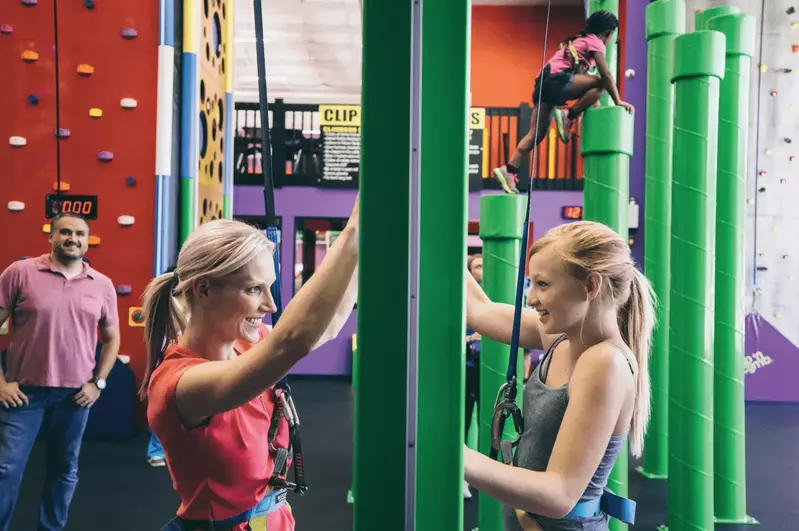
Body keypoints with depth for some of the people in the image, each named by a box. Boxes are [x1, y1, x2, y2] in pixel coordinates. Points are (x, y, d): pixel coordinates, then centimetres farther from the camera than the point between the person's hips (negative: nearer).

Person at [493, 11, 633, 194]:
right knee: (601, 83, -12)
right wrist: (618, 101, 4)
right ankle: (568, 117, -11)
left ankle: (509, 171, -3)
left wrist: (594, 101, 31)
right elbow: (606, 75, 0)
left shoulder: (579, 40, 33)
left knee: (536, 134, 4)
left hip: (545, 83, 9)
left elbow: (581, 76, 34)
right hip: (557, 80, -9)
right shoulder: (595, 41, 6)